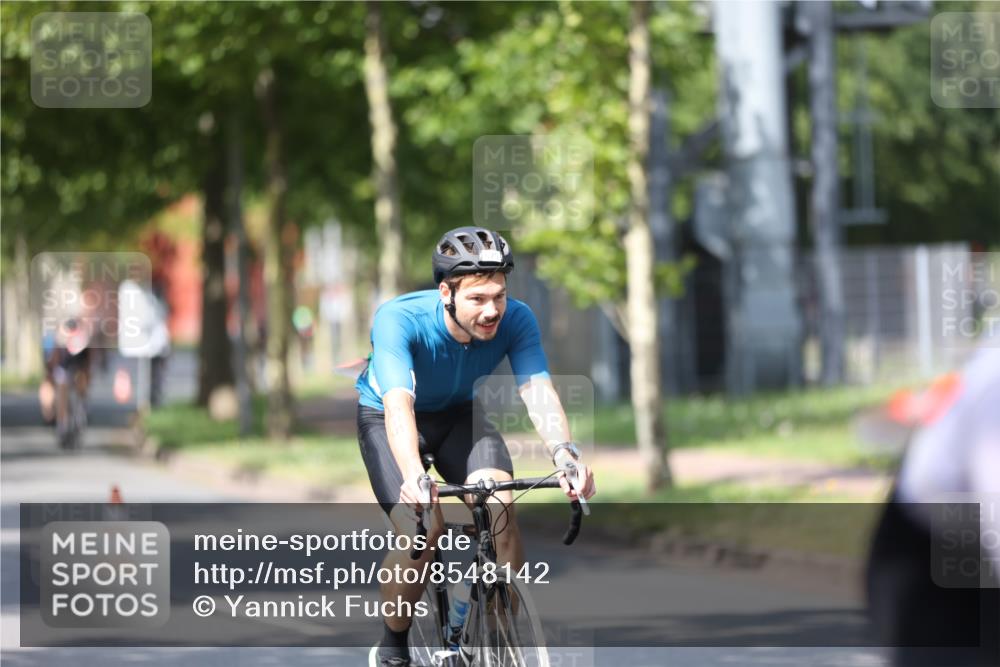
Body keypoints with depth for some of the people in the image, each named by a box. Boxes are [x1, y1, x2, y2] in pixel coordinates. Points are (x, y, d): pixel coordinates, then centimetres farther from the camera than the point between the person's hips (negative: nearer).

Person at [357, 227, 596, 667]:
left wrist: (564, 453, -57)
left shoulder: (515, 320, -26)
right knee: (422, 530, -24)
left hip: (459, 414, 3)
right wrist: (413, 476, -66)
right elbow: (398, 405, -48)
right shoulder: (398, 320, -35)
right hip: (386, 416, -3)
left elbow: (538, 391, -37)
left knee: (501, 509, -24)